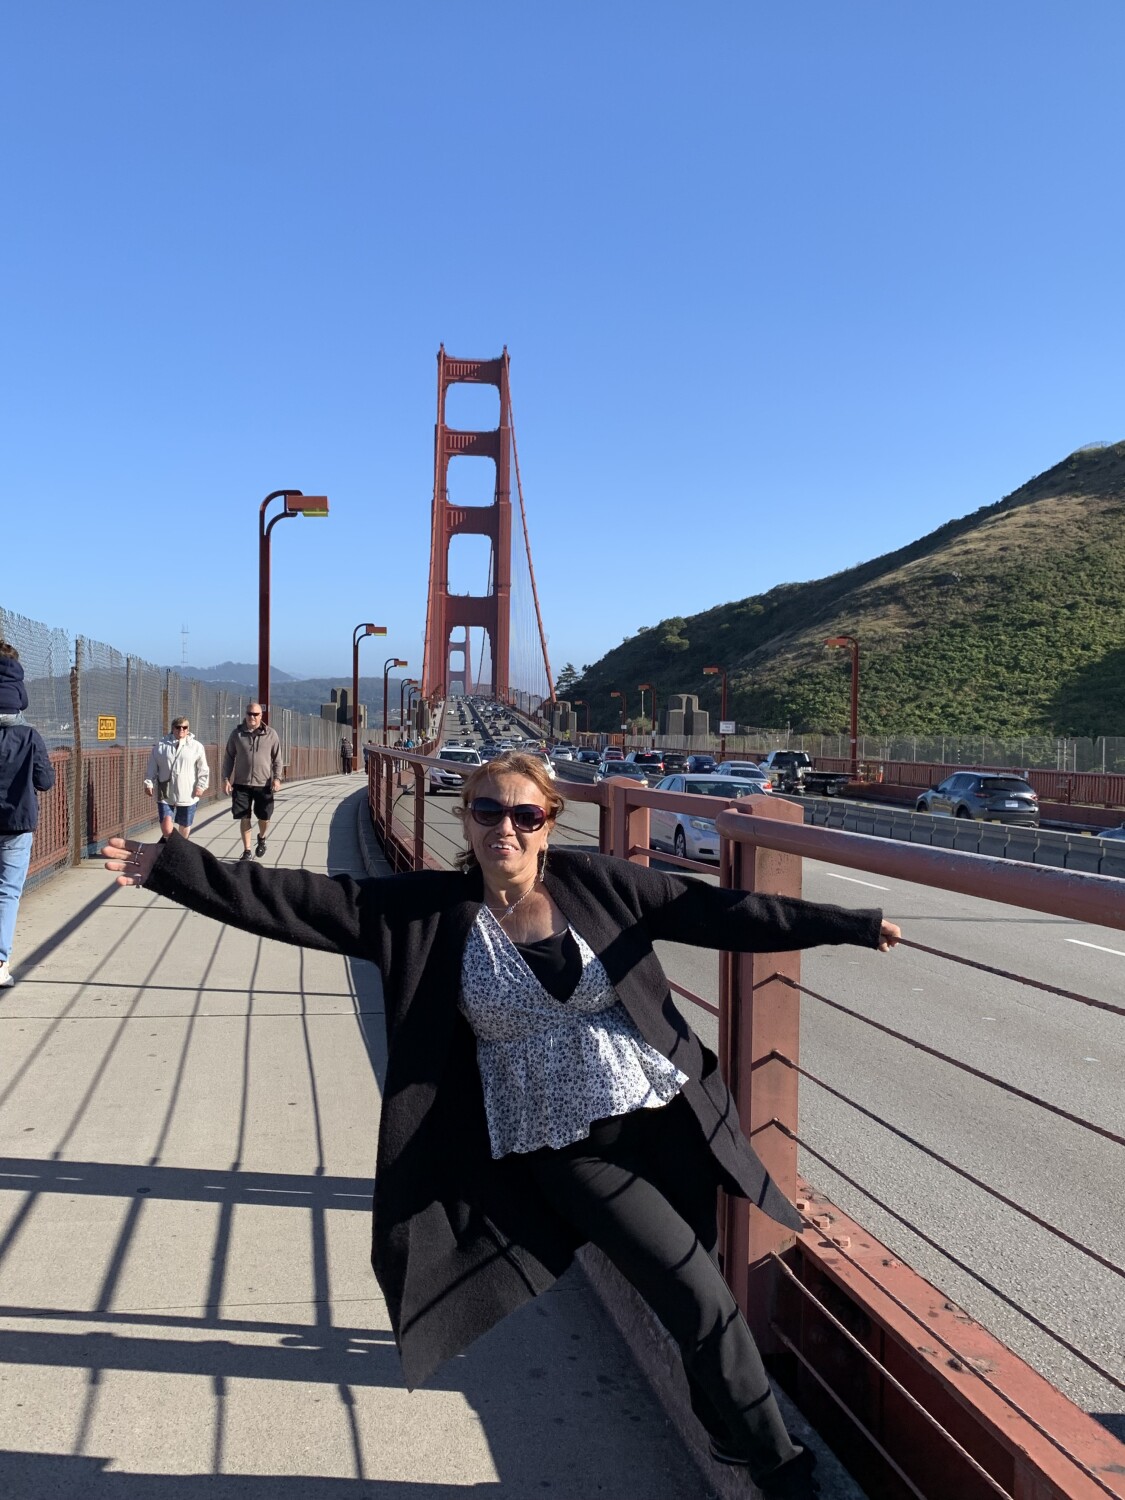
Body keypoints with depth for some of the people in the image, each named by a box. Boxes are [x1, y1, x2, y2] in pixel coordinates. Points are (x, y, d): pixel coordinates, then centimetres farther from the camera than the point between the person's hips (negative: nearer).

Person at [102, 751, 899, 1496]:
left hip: (661, 1118, 2)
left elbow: (714, 911, -5)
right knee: (700, 1299, -2)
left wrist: (849, 924, -8)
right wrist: (171, 866, -14)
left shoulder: (594, 882, -4)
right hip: (563, 1151, -2)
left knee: (701, 1296, 13)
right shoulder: (431, 910, -6)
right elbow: (300, 902, -9)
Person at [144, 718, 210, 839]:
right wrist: (149, 783, 0)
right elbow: (151, 767, 7)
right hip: (165, 794, 0)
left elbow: (203, 769, 2)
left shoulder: (196, 746, 0)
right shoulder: (160, 745, 2)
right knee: (166, 827, -8)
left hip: (187, 796, 0)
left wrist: (201, 786, -4)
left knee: (185, 826, 12)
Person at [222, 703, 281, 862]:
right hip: (241, 784, 0)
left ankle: (261, 838, 35)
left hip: (264, 784, 0)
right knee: (245, 818, 4)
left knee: (264, 817, 3)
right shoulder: (237, 734, 2)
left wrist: (277, 778, -8)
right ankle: (247, 851, 16)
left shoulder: (271, 734, 1)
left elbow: (277, 759, 3)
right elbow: (229, 757, 6)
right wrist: (226, 779, -1)